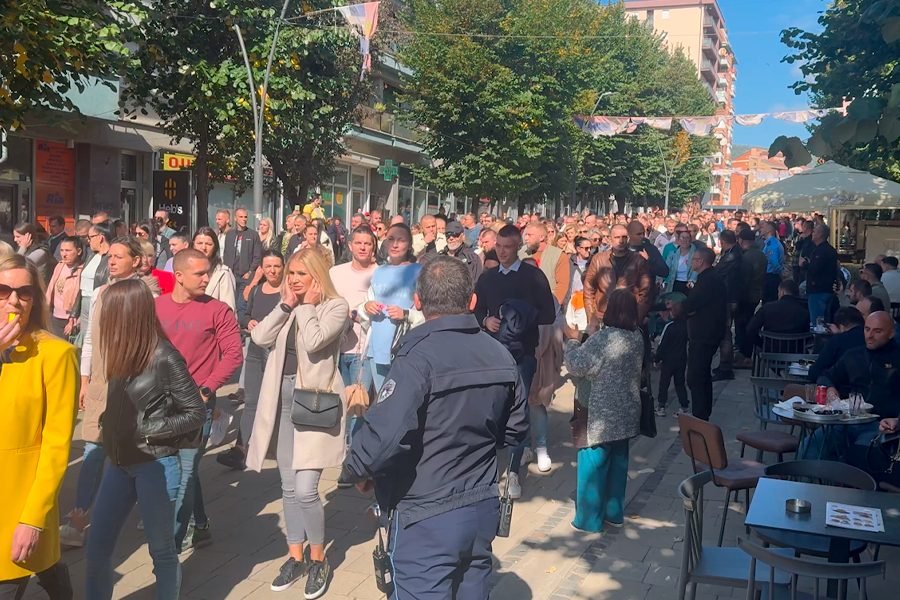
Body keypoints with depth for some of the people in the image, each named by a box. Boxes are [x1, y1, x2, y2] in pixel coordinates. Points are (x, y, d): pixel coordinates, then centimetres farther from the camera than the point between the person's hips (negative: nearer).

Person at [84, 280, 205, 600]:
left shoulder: (164, 358, -17)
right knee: (97, 546, 12)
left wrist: (147, 432, -14)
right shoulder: (125, 352, 3)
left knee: (161, 548, 9)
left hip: (156, 466, -7)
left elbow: (196, 414, -14)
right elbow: (120, 407, 12)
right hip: (120, 462, 7)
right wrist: (112, 432, -5)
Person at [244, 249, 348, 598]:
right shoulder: (287, 308, 12)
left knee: (305, 489, -10)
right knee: (289, 487, 13)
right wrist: (287, 304, -6)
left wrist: (307, 306, -11)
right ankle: (296, 556, 26)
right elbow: (259, 337, -3)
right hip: (285, 399, 7)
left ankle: (318, 559, 10)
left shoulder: (336, 307, -7)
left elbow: (313, 342, -23)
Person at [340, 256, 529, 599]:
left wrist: (355, 470, -11)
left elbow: (385, 434, -30)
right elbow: (516, 431, 11)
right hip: (484, 508, 7)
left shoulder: (419, 355, -21)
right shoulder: (500, 355, 1)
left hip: (427, 517, -6)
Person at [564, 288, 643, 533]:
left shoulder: (604, 337, -20)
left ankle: (589, 518, 8)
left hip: (603, 414, -8)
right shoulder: (637, 337, 5)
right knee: (618, 461, 16)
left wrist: (573, 341, 0)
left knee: (593, 463, 2)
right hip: (626, 412, 8)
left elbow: (576, 366, -17)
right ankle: (614, 513, 26)